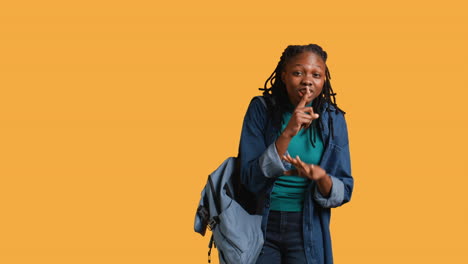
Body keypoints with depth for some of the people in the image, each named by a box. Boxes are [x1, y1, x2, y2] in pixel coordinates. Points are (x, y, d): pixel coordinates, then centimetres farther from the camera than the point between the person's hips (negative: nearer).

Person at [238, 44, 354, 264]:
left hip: (307, 231, 1)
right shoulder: (261, 109, -9)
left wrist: (321, 177, -24)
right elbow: (251, 180, -16)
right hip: (261, 225, -1)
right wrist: (288, 133, -26)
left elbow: (344, 192, -3)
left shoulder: (333, 119, -5)